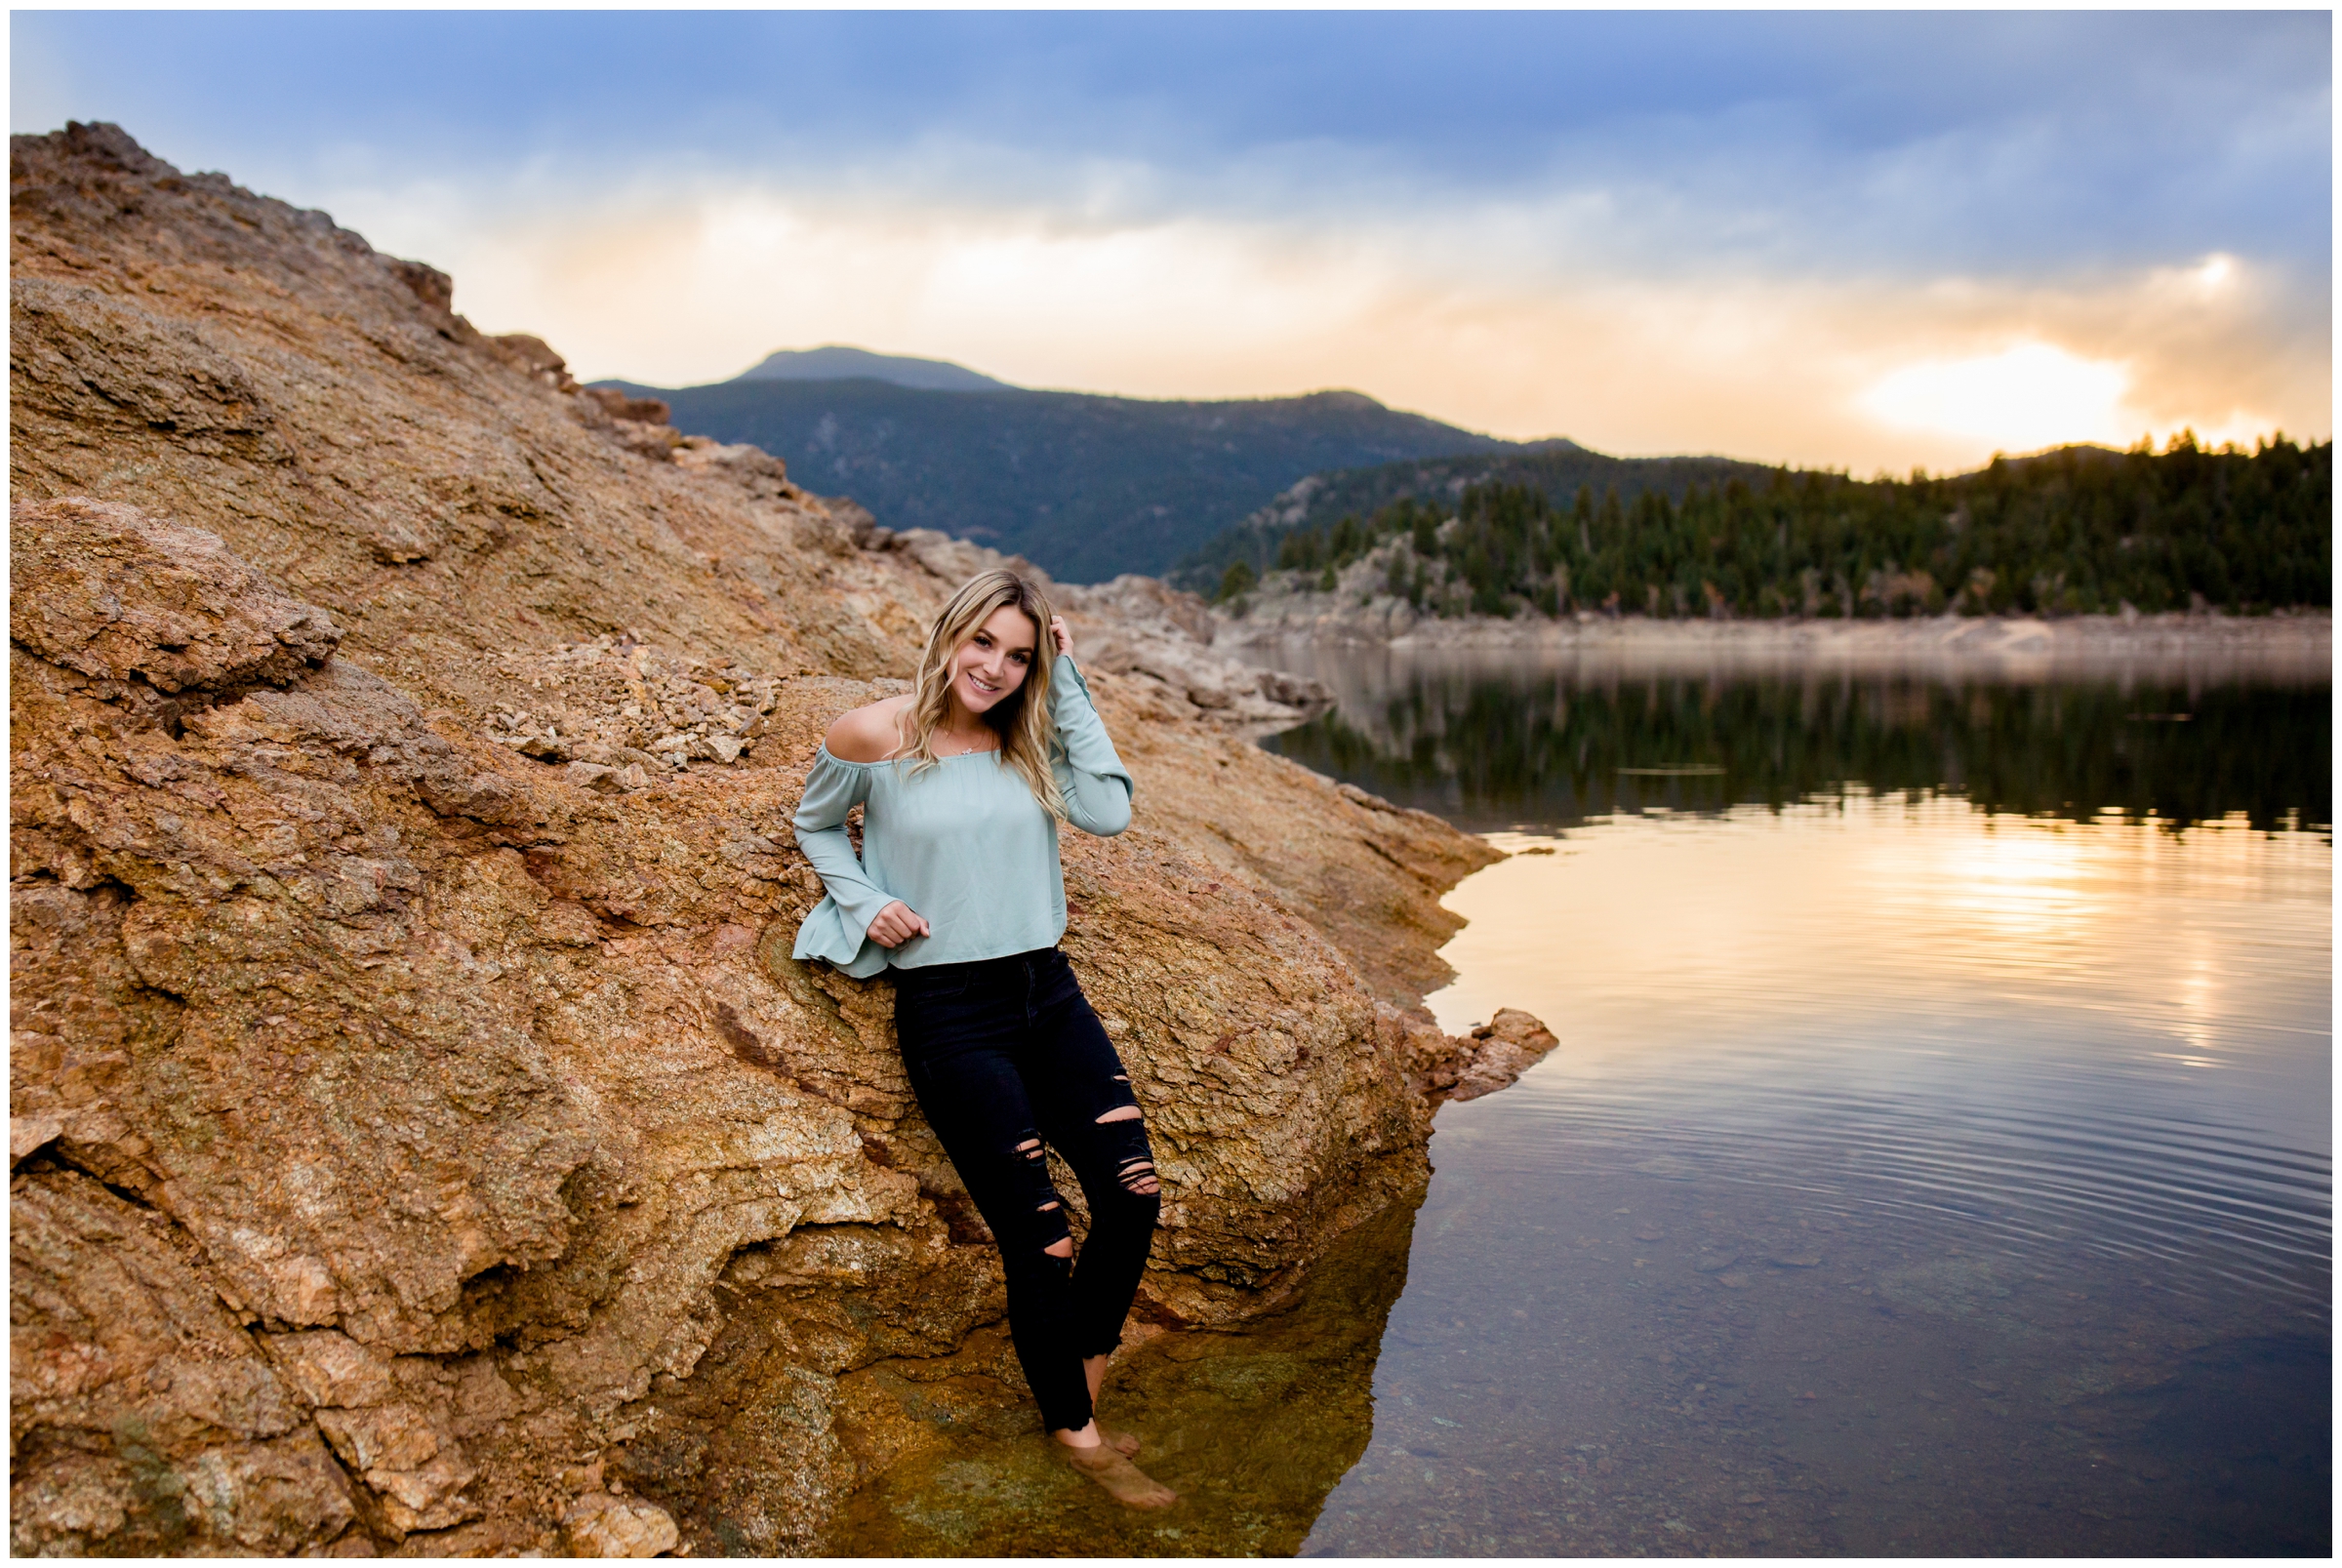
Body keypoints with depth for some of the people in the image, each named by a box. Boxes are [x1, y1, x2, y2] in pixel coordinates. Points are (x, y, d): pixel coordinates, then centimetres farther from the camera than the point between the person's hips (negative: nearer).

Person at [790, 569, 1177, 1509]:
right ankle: (1077, 1435, 15)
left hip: (1047, 991, 5)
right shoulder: (872, 738, -3)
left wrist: (1067, 687, -4)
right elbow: (814, 826, 14)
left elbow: (1108, 811, -7)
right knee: (1041, 1238, -8)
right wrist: (866, 902, -4)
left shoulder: (1029, 742, 8)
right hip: (948, 1011, -5)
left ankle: (1081, 1391, 16)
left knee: (1133, 1193, -8)